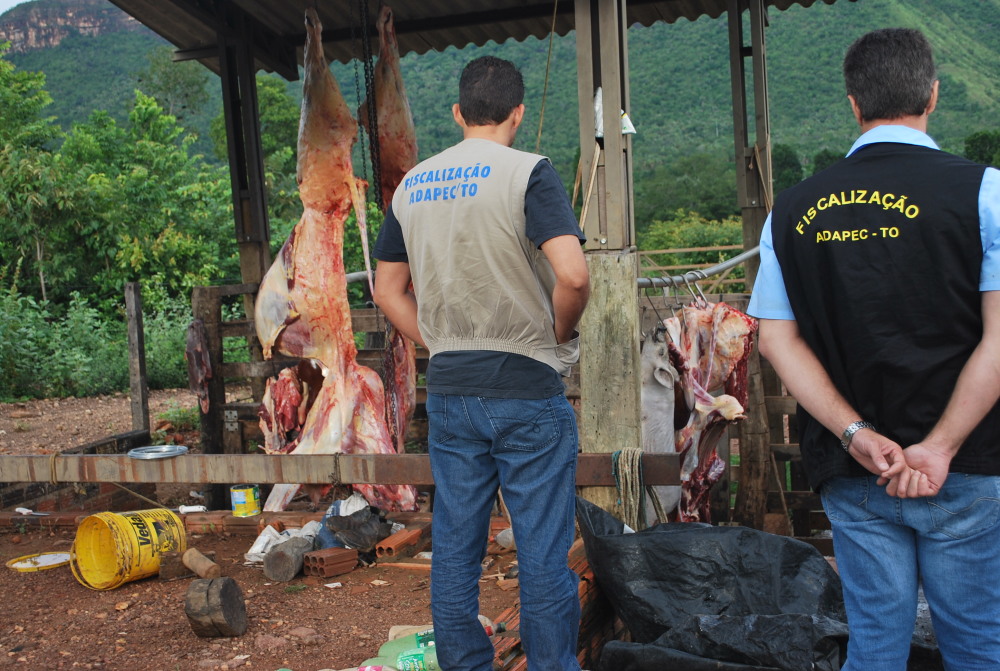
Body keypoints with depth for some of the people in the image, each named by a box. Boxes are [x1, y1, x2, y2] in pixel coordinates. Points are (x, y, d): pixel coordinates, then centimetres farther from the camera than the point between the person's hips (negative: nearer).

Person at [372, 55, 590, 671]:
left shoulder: (412, 185, 8)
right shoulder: (529, 172, -10)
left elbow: (388, 289, 13)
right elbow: (573, 274, -23)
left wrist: (441, 344, 14)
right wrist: (558, 333, -5)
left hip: (449, 391, 5)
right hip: (529, 390, -5)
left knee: (455, 548, 13)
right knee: (543, 553, 5)